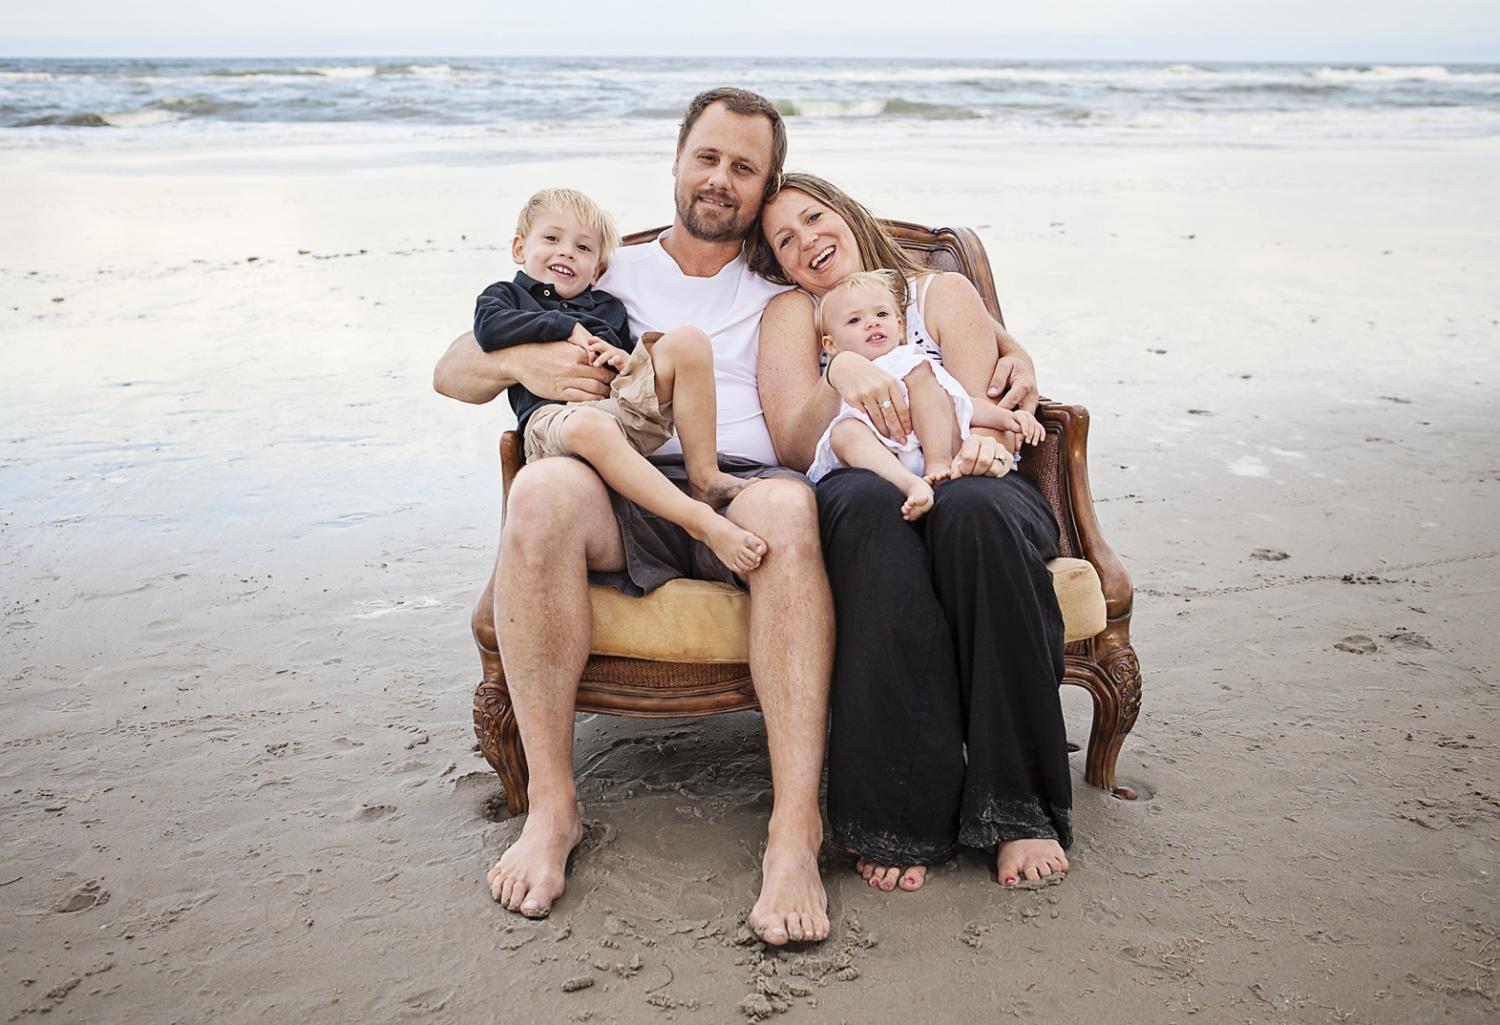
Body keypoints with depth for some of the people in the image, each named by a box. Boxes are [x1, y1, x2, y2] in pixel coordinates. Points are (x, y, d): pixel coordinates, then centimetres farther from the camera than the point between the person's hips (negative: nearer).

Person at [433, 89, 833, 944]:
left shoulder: (779, 293, 25)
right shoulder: (609, 274, 26)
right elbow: (451, 371, 21)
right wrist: (523, 361, -1)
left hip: (746, 486, 0)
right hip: (627, 495, 1)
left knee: (788, 504, -37)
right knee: (544, 489, -35)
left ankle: (796, 831, -39)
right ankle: (552, 806, -26)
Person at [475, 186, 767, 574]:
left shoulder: (607, 307, 34)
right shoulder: (504, 294, 23)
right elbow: (489, 329, -1)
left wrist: (625, 358, 3)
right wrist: (566, 327, 2)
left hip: (626, 404, 5)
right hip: (554, 413, -5)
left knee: (688, 340, -16)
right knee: (589, 427, -43)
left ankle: (703, 477, -20)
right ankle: (700, 520, -49)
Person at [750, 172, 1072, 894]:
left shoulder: (946, 292, 18)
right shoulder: (791, 313, 18)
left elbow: (979, 418, 4)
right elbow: (793, 448, 2)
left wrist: (981, 444, -22)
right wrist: (839, 375, -18)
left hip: (959, 487, 1)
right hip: (860, 498, 0)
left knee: (972, 507, -37)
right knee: (867, 503, -38)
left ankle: (1020, 807, -31)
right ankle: (902, 812, -39)